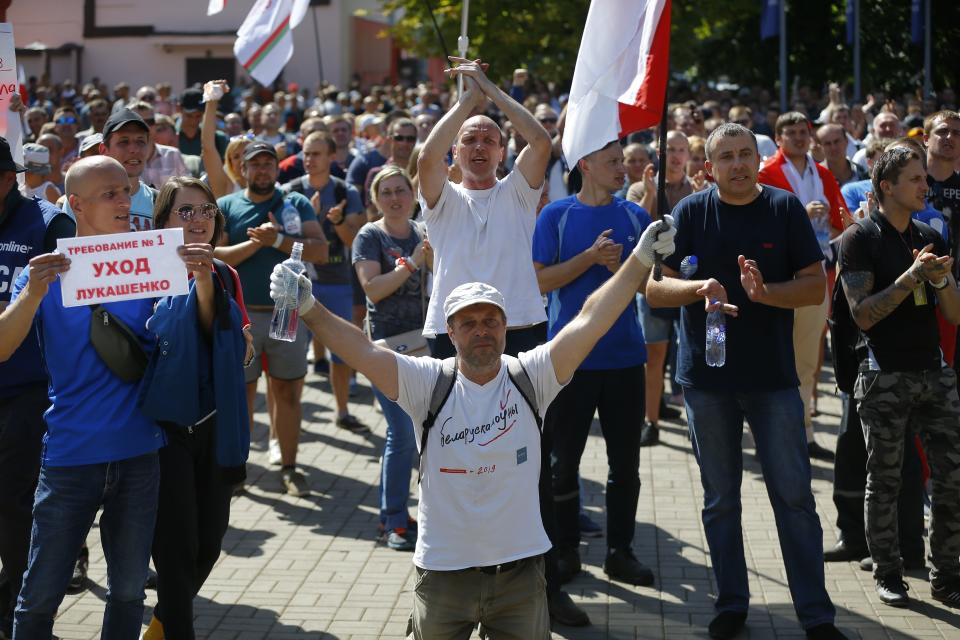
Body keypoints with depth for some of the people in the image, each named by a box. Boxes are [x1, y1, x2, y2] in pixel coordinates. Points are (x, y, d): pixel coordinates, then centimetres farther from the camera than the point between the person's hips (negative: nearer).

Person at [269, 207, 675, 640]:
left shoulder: (530, 377, -5)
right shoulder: (429, 383, -7)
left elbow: (589, 322, -13)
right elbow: (365, 353, -18)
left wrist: (641, 259, -20)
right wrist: (309, 310, -32)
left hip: (520, 567, 0)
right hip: (442, 569, 0)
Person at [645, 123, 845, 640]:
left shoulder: (785, 209, 0)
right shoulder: (691, 213, 0)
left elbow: (816, 286, -3)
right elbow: (655, 289, -4)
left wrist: (765, 291, -21)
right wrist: (701, 288, -24)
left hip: (773, 377, -1)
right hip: (707, 378, 1)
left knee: (794, 496, 0)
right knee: (720, 500, 11)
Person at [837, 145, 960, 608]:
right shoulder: (861, 239, -5)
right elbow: (863, 314, -13)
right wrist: (911, 277, -19)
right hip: (886, 377, -5)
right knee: (883, 482, 4)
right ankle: (888, 575, 17)